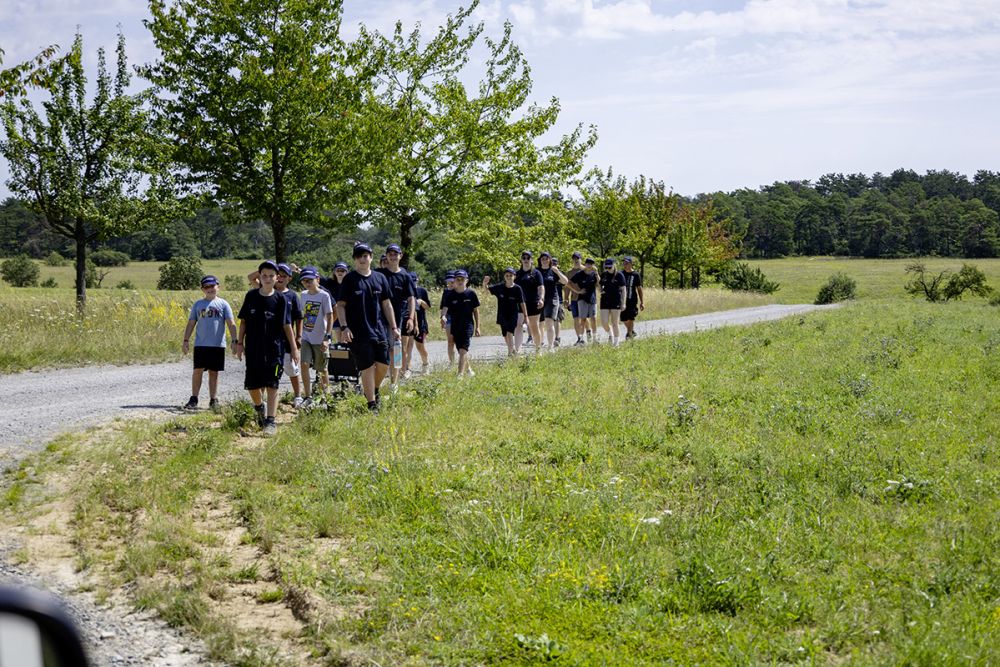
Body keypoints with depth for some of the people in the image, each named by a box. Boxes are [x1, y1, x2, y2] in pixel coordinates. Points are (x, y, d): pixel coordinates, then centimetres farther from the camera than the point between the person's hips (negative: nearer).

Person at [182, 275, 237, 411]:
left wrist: (234, 341, -11)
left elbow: (231, 324, -2)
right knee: (197, 371, -3)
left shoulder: (223, 304, 3)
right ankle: (194, 399, 3)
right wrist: (186, 340, 4)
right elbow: (191, 323, 12)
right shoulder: (198, 304, 9)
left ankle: (213, 400, 11)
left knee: (214, 373, 5)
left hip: (218, 345, -1)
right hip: (200, 345, 1)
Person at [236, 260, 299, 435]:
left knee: (272, 386, -5)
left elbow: (287, 325, 1)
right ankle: (260, 406, 36)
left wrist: (294, 348, -1)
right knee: (252, 384, 7)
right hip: (253, 348, 2)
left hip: (275, 349, -2)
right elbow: (243, 321, 9)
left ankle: (271, 421, -2)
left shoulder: (280, 300, -2)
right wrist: (239, 343, 5)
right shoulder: (251, 296, 3)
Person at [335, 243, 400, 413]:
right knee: (367, 367, -3)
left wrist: (393, 327, 10)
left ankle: (374, 390, 29)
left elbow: (386, 304, 14)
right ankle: (372, 404, 4)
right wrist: (344, 327, -13)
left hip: (379, 329, 4)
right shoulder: (349, 279, -1)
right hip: (359, 333, -4)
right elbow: (340, 305, -2)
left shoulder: (380, 278, 11)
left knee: (384, 365, 2)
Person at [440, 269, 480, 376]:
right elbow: (445, 307, -13)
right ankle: (468, 369, 38)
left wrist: (477, 327, 6)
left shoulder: (471, 294, -2)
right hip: (455, 326, 3)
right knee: (460, 350, 14)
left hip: (468, 325, -3)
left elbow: (475, 310, 6)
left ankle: (460, 374, -22)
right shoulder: (450, 295, -1)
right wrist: (443, 316, -36)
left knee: (463, 349, -16)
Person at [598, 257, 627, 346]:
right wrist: (601, 290, -3)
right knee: (604, 322, -3)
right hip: (605, 301, 4)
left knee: (614, 323, 0)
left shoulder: (619, 275, -4)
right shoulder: (603, 275, 8)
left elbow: (623, 289, -3)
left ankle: (616, 342, 11)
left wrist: (623, 303, -7)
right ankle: (610, 334, 28)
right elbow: (600, 286, 21)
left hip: (616, 302, -4)